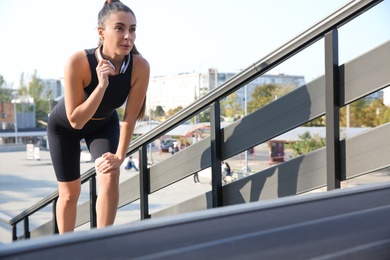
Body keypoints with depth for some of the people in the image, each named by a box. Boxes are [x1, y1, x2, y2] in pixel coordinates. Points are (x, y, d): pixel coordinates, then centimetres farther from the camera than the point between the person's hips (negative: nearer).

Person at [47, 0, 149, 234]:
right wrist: (102, 85, -45)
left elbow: (130, 118, -21)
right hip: (64, 126, -1)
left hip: (104, 124, 2)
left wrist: (120, 157, -24)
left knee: (111, 176, -21)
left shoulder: (140, 67, -31)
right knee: (70, 192, 7)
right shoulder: (78, 62, -38)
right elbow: (75, 120, -34)